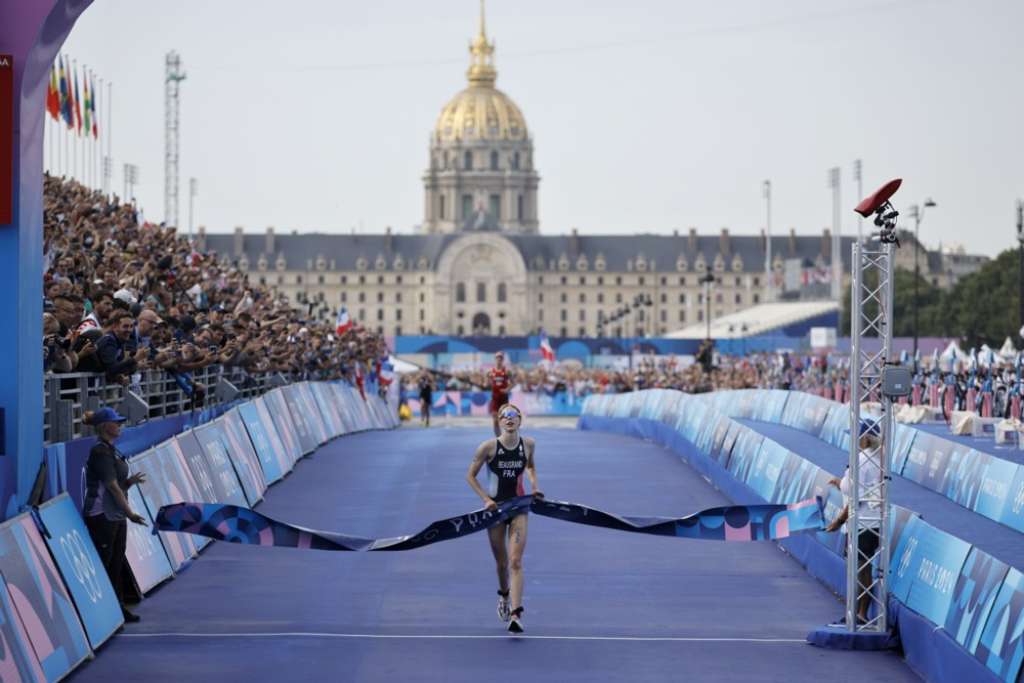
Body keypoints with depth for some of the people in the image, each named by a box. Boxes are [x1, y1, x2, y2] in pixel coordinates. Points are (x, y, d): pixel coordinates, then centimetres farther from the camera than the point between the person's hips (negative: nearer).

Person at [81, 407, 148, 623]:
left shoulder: (113, 451, 14)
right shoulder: (100, 452, -14)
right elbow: (111, 486, -18)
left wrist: (130, 481, -3)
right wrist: (130, 513, -18)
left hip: (117, 516, 9)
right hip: (101, 516, -9)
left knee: (116, 564, 11)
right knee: (102, 564, -5)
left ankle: (118, 608, 16)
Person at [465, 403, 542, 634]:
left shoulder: (528, 444, -4)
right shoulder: (489, 447, -13)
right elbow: (471, 476, -4)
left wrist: (534, 485, 2)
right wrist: (486, 499, -13)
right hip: (495, 507, 0)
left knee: (515, 561, -12)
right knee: (501, 562, 12)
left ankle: (515, 614, -18)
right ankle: (504, 595, 43)